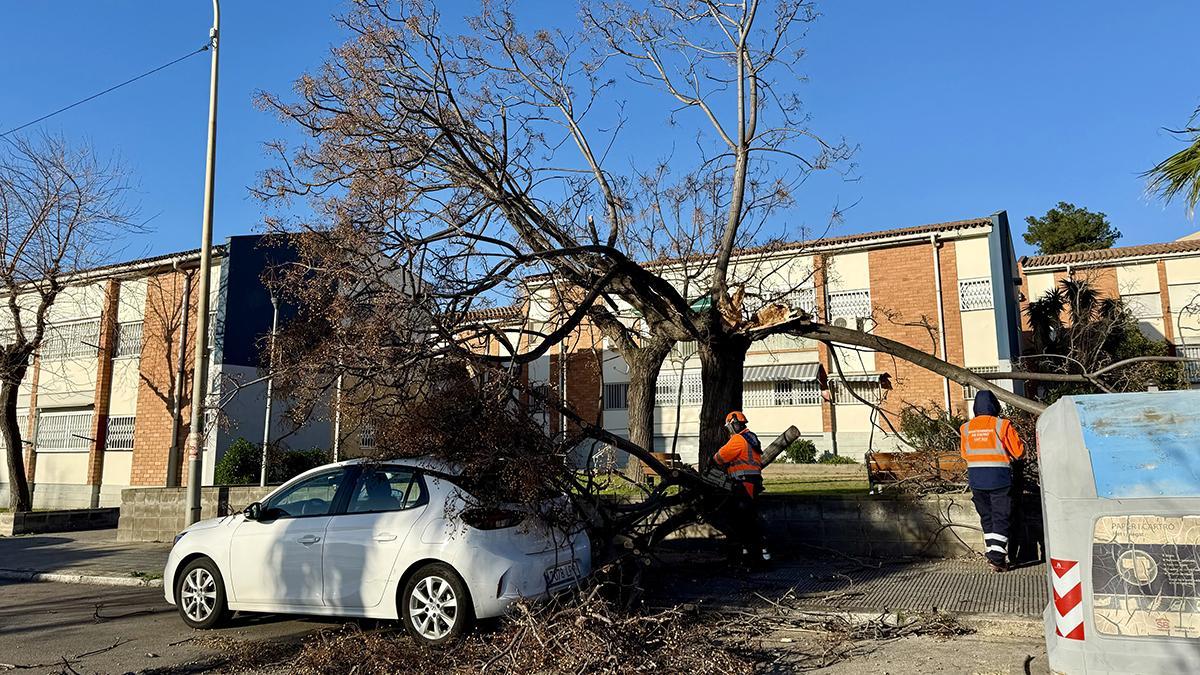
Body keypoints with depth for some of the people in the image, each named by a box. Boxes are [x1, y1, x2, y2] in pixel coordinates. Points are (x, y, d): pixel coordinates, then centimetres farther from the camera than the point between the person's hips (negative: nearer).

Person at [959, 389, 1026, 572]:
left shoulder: (966, 428, 2)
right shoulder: (1002, 425, -8)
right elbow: (1019, 451, -2)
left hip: (976, 478, 3)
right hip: (999, 478, -3)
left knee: (986, 517, 15)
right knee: (1000, 518, 1)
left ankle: (992, 553, 18)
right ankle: (997, 557, -5)